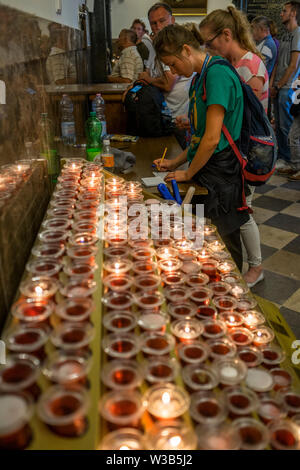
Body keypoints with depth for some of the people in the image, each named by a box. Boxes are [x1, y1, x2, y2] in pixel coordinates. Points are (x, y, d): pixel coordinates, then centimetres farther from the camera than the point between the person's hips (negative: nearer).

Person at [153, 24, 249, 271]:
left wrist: (188, 173, -9)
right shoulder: (199, 78, 14)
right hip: (202, 172, 9)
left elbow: (212, 139, -20)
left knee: (224, 246, 4)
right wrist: (176, 162, 15)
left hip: (220, 177, -9)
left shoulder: (218, 73, -16)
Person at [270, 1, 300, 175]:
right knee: (279, 126, 11)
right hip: (278, 88, 9)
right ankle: (282, 158, 20)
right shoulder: (285, 36, 20)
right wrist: (272, 84, 9)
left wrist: (279, 86, -10)